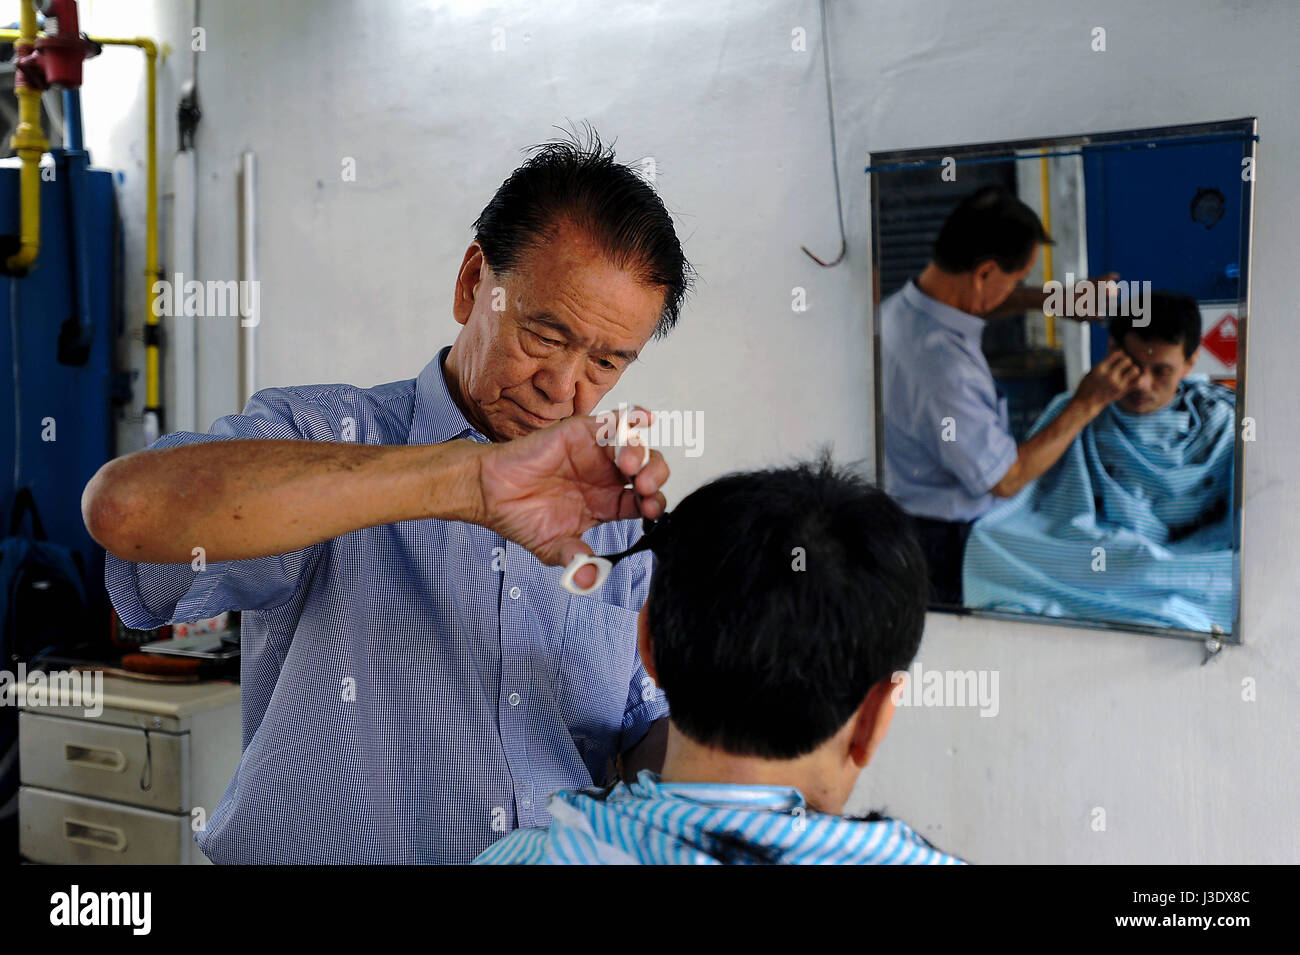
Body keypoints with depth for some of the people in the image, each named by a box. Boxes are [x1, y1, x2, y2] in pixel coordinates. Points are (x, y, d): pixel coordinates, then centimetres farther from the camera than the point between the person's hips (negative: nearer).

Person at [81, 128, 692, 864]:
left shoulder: (620, 513, 8)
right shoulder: (322, 434, -6)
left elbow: (656, 726, 12)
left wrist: (677, 773, -11)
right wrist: (466, 477, -31)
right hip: (312, 847, -3)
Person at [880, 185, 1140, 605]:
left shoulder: (899, 305, -4)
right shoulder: (945, 369, -33)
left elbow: (975, 300, 21)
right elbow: (1005, 479, -22)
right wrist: (1086, 405, -16)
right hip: (945, 539, -9)